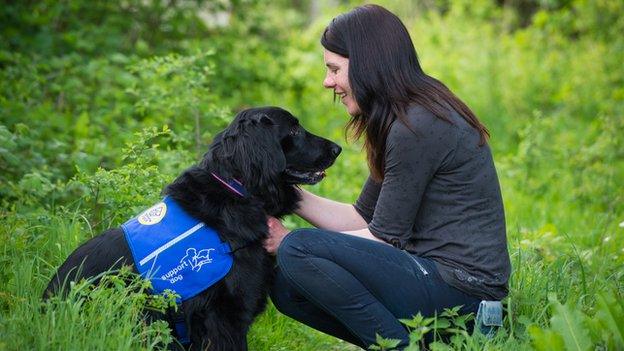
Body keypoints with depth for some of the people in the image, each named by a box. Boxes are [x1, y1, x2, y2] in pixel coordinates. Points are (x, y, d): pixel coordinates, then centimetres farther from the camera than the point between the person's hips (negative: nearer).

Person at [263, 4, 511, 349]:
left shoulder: (417, 127, -17)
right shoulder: (400, 121, 15)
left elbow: (385, 238, -14)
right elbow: (363, 218, 15)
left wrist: (290, 241, -7)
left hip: (460, 287, -10)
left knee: (298, 251, -20)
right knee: (286, 285, 8)